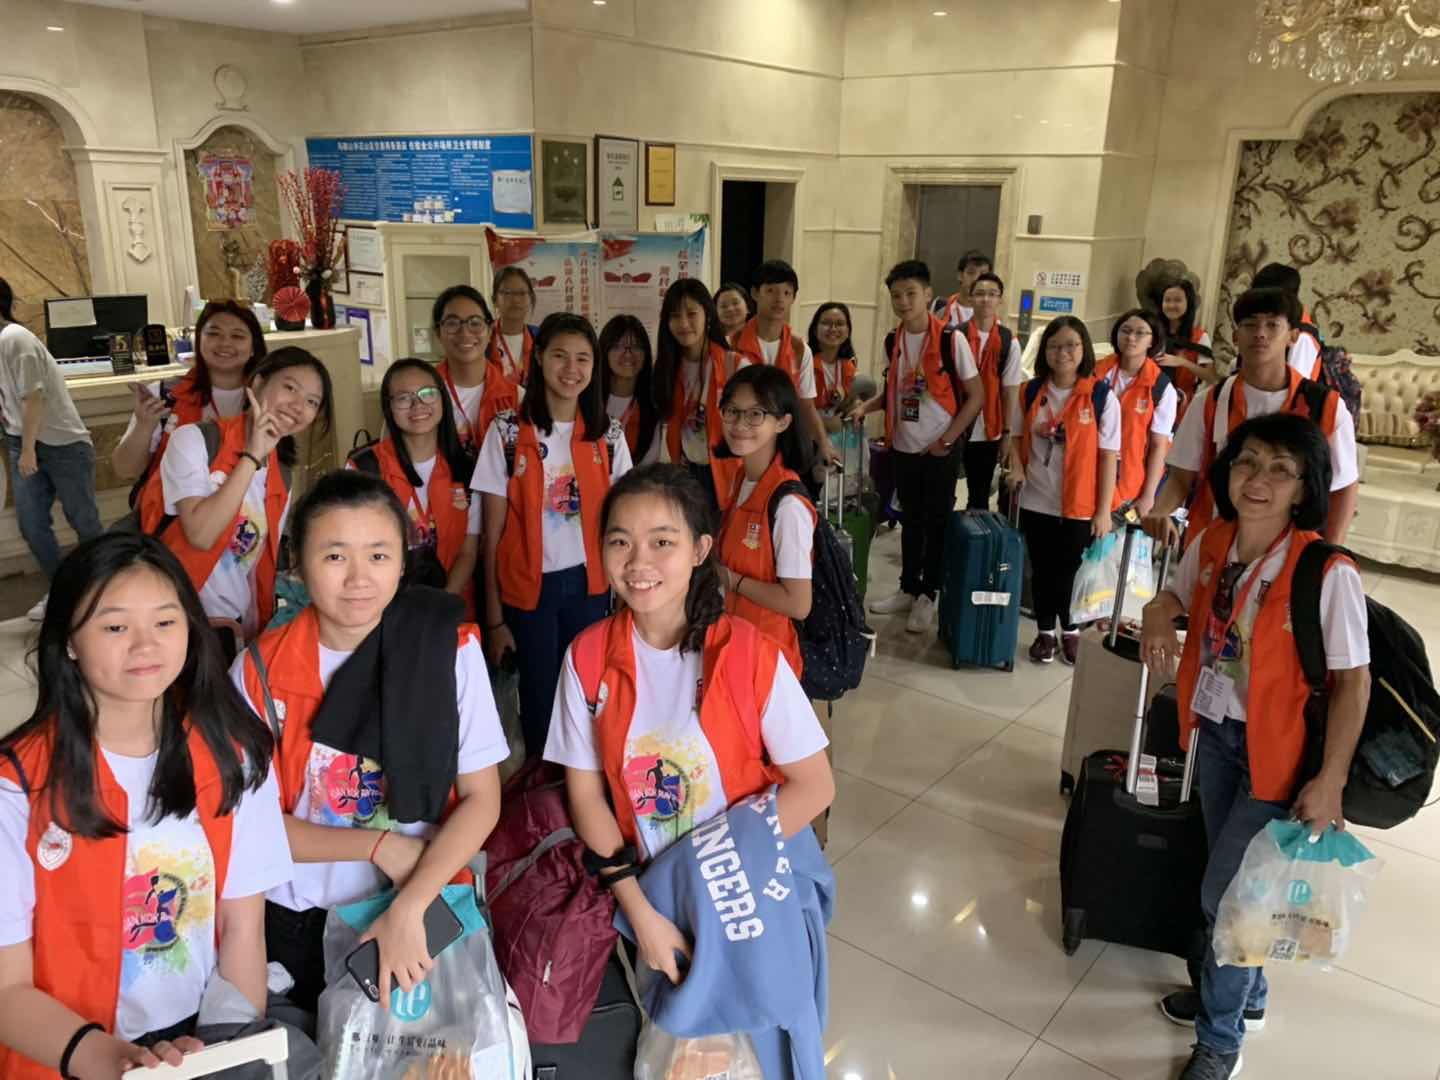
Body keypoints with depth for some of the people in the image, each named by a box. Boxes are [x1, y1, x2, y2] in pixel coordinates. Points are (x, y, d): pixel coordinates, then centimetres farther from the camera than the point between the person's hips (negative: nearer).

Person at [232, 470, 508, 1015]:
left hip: (426, 905, 0)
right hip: (301, 916, 1)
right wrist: (379, 845, -16)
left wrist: (409, 908, -18)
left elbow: (482, 798, -9)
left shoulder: (450, 649, -11)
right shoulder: (260, 670, -9)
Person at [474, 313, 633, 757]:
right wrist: (494, 617, -5)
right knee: (539, 705, 9)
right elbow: (494, 531, -4)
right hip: (528, 587, -2)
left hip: (589, 585, 2)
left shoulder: (608, 436, 2)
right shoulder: (507, 432, -6)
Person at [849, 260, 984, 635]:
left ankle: (927, 596, 19)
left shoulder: (950, 339, -13)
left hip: (938, 450, -5)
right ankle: (908, 589, 29)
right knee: (911, 521, 16)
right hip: (903, 447, 5)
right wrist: (867, 406, -3)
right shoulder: (893, 341, 3)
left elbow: (976, 395, -10)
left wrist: (946, 440, -13)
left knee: (936, 523, 7)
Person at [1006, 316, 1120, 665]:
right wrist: (1016, 466, -7)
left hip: (1079, 505, -2)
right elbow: (1017, 436, 14)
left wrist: (1104, 510, -9)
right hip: (1036, 501, 3)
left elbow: (1108, 456, -8)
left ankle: (1071, 630, 34)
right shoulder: (1031, 392, 1)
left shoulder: (1101, 396, -9)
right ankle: (1045, 632, 31)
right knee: (1043, 571, 14)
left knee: (1070, 572, 12)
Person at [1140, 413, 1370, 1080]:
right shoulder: (1211, 544, -7)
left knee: (1224, 893, 2)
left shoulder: (1327, 574, -24)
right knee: (1231, 877, 23)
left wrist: (1330, 780, -18)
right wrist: (1157, 619, -10)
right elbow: (1175, 595, 13)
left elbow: (1353, 681, -18)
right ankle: (1243, 992, 49)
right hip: (1214, 731, 6)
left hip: (1277, 750, -6)